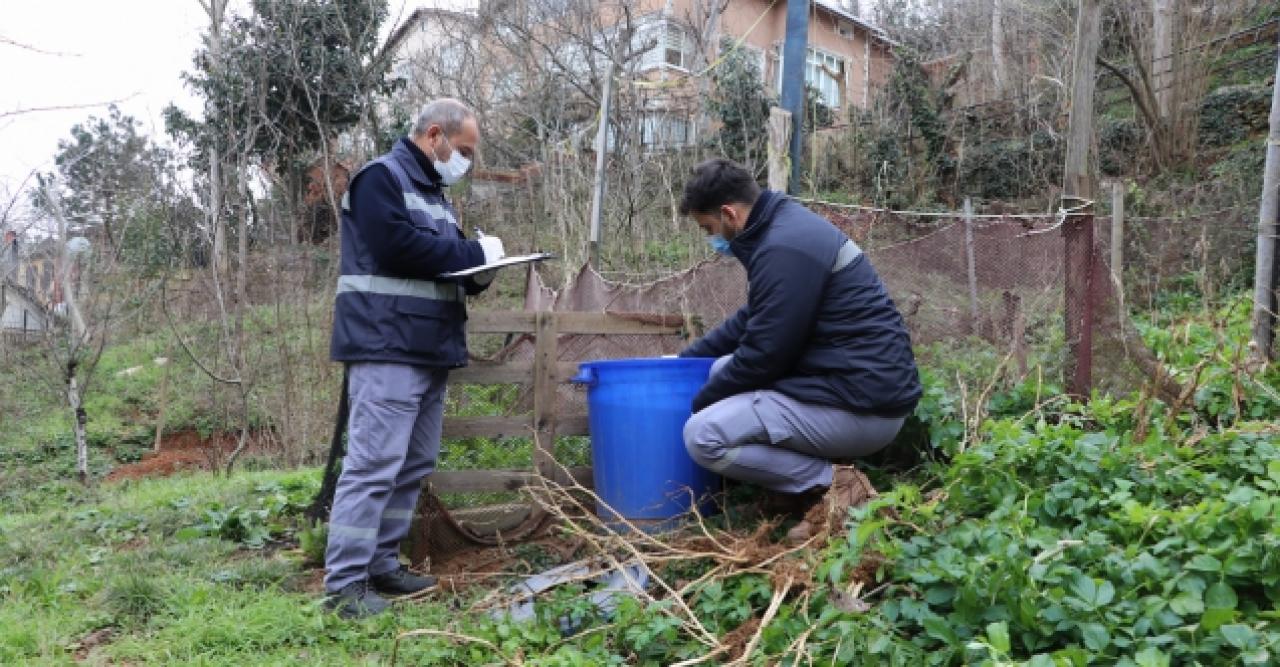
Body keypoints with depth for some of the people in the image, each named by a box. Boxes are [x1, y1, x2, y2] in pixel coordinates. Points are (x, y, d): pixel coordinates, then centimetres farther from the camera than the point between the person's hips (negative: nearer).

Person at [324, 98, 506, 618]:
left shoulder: (433, 191, 23)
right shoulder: (381, 178, -5)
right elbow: (398, 247, -20)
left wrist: (478, 272, 2)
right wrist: (473, 253, -11)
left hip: (429, 351, 10)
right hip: (387, 350, -9)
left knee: (413, 467, 10)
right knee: (374, 465, -10)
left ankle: (381, 565, 19)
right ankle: (344, 583, -4)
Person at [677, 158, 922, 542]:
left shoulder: (784, 249, -19)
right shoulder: (785, 225, 13)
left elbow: (763, 355, -17)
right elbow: (750, 320, 26)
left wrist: (697, 404, -2)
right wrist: (684, 358, 25)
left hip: (863, 405, -10)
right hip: (852, 380, 10)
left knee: (702, 435, -16)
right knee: (723, 368, 19)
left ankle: (833, 484, -7)